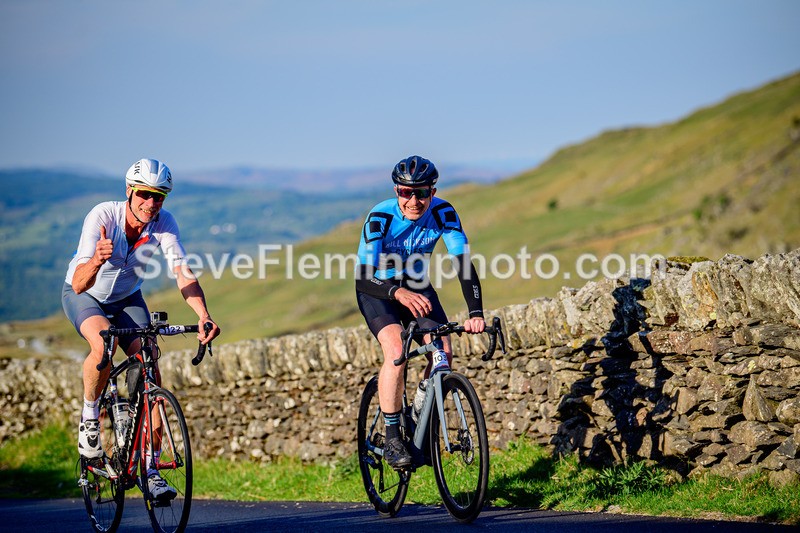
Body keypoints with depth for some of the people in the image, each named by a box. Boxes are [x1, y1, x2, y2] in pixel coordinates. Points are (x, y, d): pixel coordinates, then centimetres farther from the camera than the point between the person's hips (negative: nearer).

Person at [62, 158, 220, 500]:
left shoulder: (164, 223, -24)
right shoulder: (102, 217, -33)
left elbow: (182, 272, -32)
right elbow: (79, 284, -40)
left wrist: (203, 316, -49)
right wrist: (97, 260, -63)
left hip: (127, 299, 4)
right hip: (84, 296, -3)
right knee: (103, 344, -36)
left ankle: (150, 468, -4)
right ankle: (89, 418, -11)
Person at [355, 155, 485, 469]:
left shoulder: (443, 213, -22)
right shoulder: (380, 217, -30)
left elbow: (464, 263, -26)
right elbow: (363, 277, -34)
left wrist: (475, 313, -40)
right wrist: (398, 293, -55)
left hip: (416, 285, 3)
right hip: (377, 288, -3)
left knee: (443, 353, -15)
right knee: (396, 351, -27)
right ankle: (392, 438, -17)